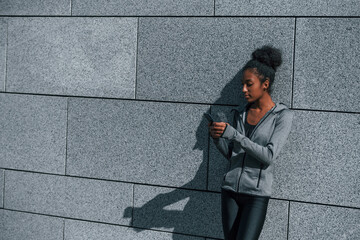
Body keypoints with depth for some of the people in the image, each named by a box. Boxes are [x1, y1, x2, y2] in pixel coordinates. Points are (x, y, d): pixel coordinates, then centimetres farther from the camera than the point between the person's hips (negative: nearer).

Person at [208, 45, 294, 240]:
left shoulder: (283, 116, -6)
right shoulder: (240, 114, 9)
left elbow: (269, 156, -17)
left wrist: (232, 134, -22)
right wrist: (217, 138, -7)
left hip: (256, 195, -5)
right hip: (230, 189, 5)